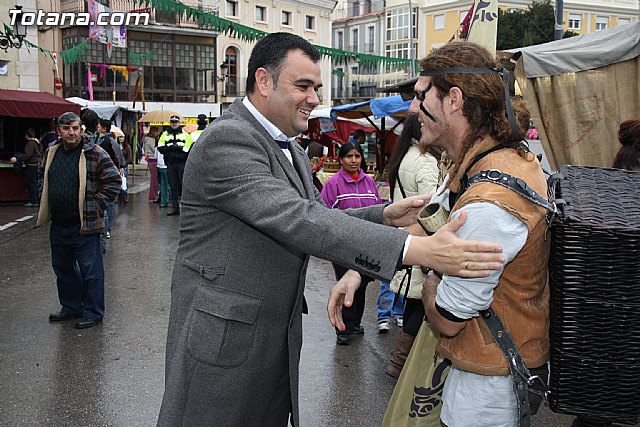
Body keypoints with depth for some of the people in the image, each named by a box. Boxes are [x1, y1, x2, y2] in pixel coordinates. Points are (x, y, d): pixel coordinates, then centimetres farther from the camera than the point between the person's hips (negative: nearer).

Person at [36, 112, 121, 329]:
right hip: (58, 225, 7)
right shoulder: (51, 153, 9)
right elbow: (43, 177, 26)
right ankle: (71, 307, 34)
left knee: (90, 270, 2)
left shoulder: (95, 154, -11)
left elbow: (113, 180, -11)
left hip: (84, 225, -7)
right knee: (63, 268, 18)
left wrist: (96, 206, -12)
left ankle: (93, 313, 15)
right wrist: (48, 205, 16)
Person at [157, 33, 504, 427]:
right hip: (222, 338, -8)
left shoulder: (291, 150, 12)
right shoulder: (227, 139, -20)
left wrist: (385, 216, -8)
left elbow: (318, 218, 10)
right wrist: (417, 249, -35)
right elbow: (298, 221, -30)